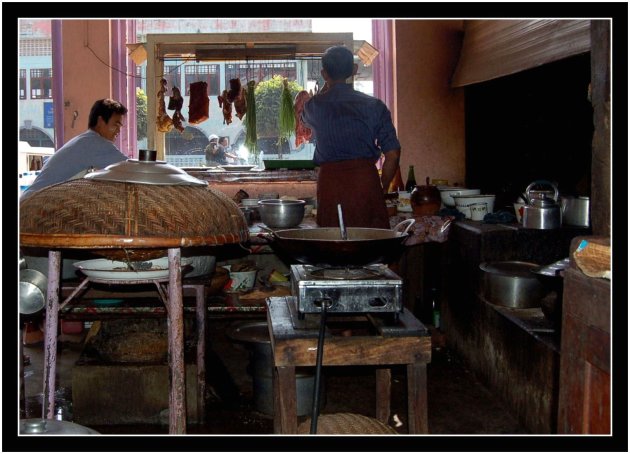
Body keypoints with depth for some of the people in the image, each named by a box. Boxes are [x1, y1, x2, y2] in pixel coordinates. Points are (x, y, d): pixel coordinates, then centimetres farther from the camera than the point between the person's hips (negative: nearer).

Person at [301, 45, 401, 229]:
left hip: (330, 181, 1)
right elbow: (393, 154, -2)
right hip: (366, 178, 0)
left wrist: (327, 85, 39)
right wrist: (383, 189, 11)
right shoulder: (373, 105, 1)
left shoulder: (314, 106, 2)